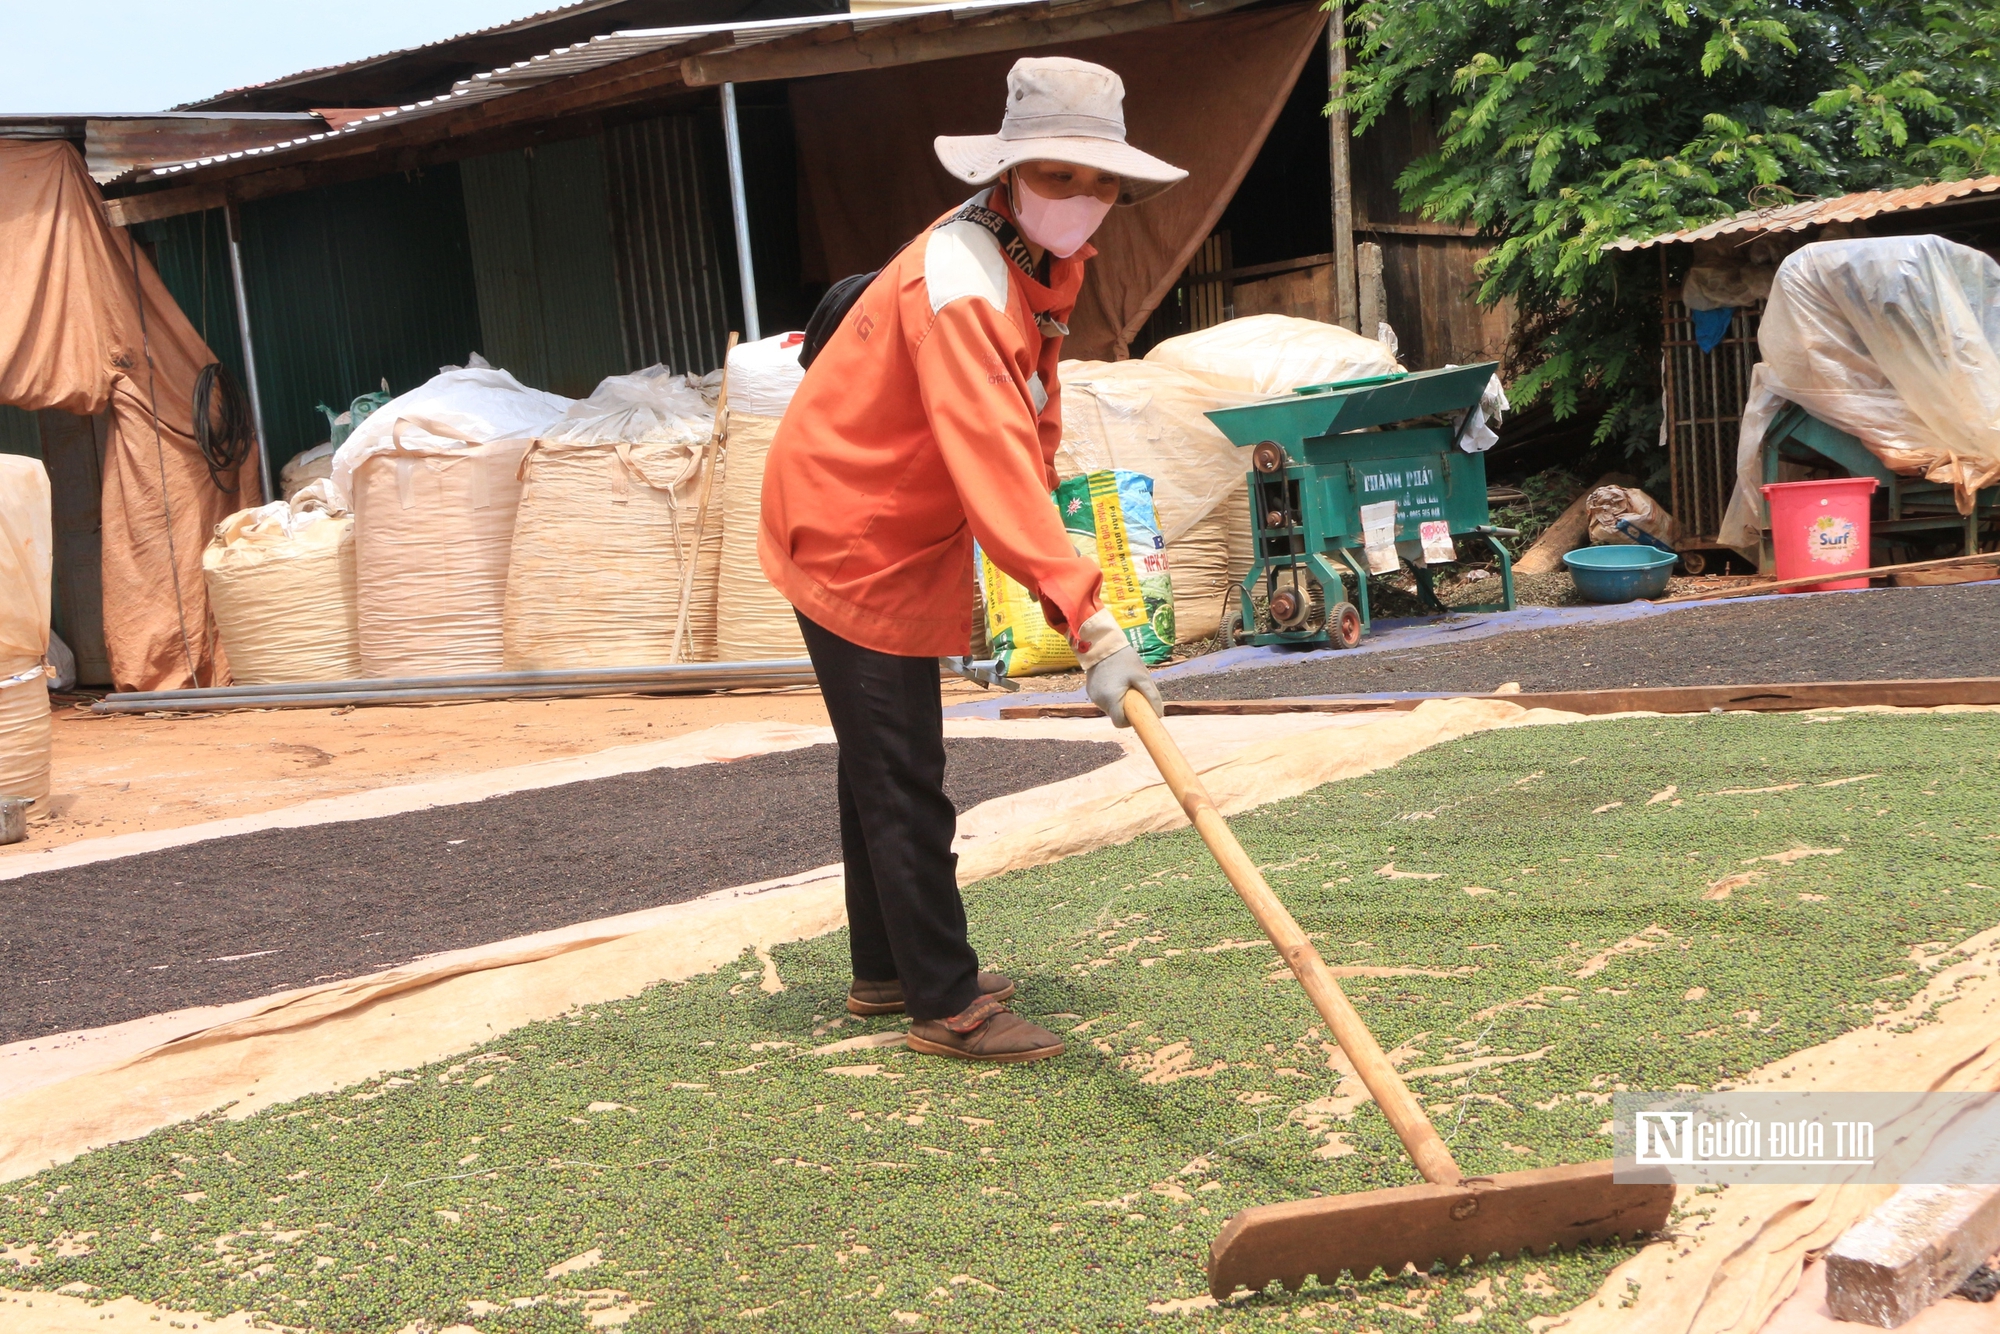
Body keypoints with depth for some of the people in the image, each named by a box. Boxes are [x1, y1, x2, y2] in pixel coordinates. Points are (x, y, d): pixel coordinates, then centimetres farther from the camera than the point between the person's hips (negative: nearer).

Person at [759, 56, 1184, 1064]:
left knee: (882, 766, 20)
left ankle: (888, 971, 34)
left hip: (898, 536, 10)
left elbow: (1031, 425, 15)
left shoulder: (1042, 264, 1)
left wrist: (1049, 533, 10)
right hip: (853, 539, -10)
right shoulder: (960, 282, -31)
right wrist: (1090, 623, -49)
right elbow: (993, 461, -43)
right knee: (902, 783, -4)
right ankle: (946, 1006, 7)